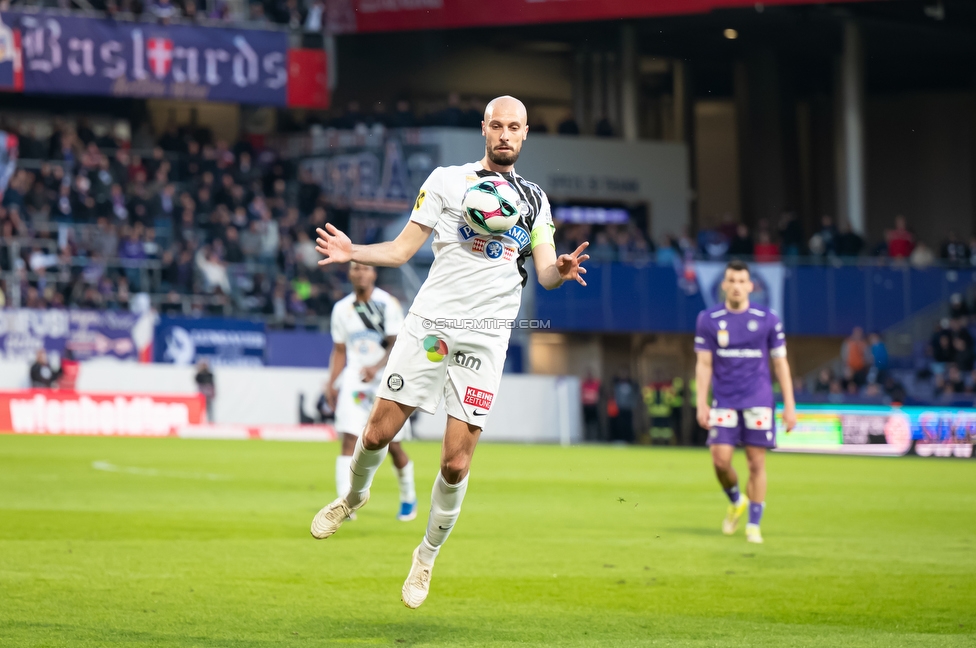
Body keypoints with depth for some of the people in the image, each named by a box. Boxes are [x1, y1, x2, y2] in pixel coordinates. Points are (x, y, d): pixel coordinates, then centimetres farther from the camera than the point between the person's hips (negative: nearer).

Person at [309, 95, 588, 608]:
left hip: (486, 336, 0)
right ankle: (354, 497, 30)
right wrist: (352, 252, -10)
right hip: (429, 322, 0)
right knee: (378, 433, -3)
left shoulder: (534, 200, 14)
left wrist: (561, 270, -16)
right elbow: (402, 250, 8)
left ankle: (427, 556, 15)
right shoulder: (447, 180, 8)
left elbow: (545, 273, 8)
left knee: (455, 463, -6)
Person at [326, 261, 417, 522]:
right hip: (354, 379, 2)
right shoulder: (342, 309, 6)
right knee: (349, 440, -14)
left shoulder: (388, 304, -7)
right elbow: (339, 351, 14)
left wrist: (376, 367, -30)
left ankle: (408, 497, 28)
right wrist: (332, 385, 5)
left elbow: (396, 346, -14)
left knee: (393, 445, 4)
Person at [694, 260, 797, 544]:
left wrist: (789, 405, 0)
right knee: (720, 459, -8)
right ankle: (736, 502, 22)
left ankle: (754, 525, 7)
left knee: (757, 463, -3)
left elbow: (780, 362, 5)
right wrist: (702, 403, -4)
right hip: (724, 401, 1)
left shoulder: (767, 320, 0)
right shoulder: (708, 320, 2)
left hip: (758, 401, -1)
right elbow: (704, 364, 4)